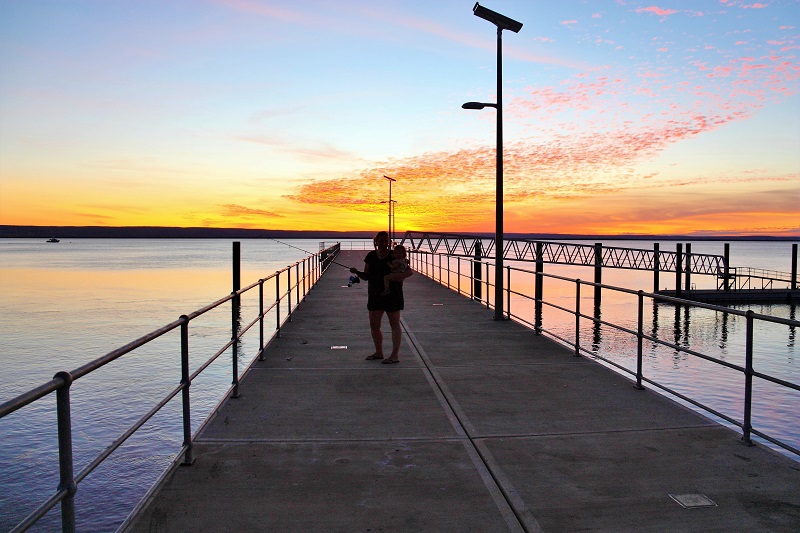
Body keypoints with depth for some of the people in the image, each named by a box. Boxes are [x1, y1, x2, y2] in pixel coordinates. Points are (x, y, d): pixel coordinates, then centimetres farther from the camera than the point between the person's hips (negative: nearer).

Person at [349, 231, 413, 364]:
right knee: (374, 326, 9)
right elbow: (366, 276, 8)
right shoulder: (371, 256, 4)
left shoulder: (394, 256, -7)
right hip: (375, 295, 5)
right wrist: (357, 272, -12)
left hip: (392, 295, -5)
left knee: (394, 324, 2)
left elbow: (409, 271, -8)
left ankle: (395, 355, 6)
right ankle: (379, 353, 24)